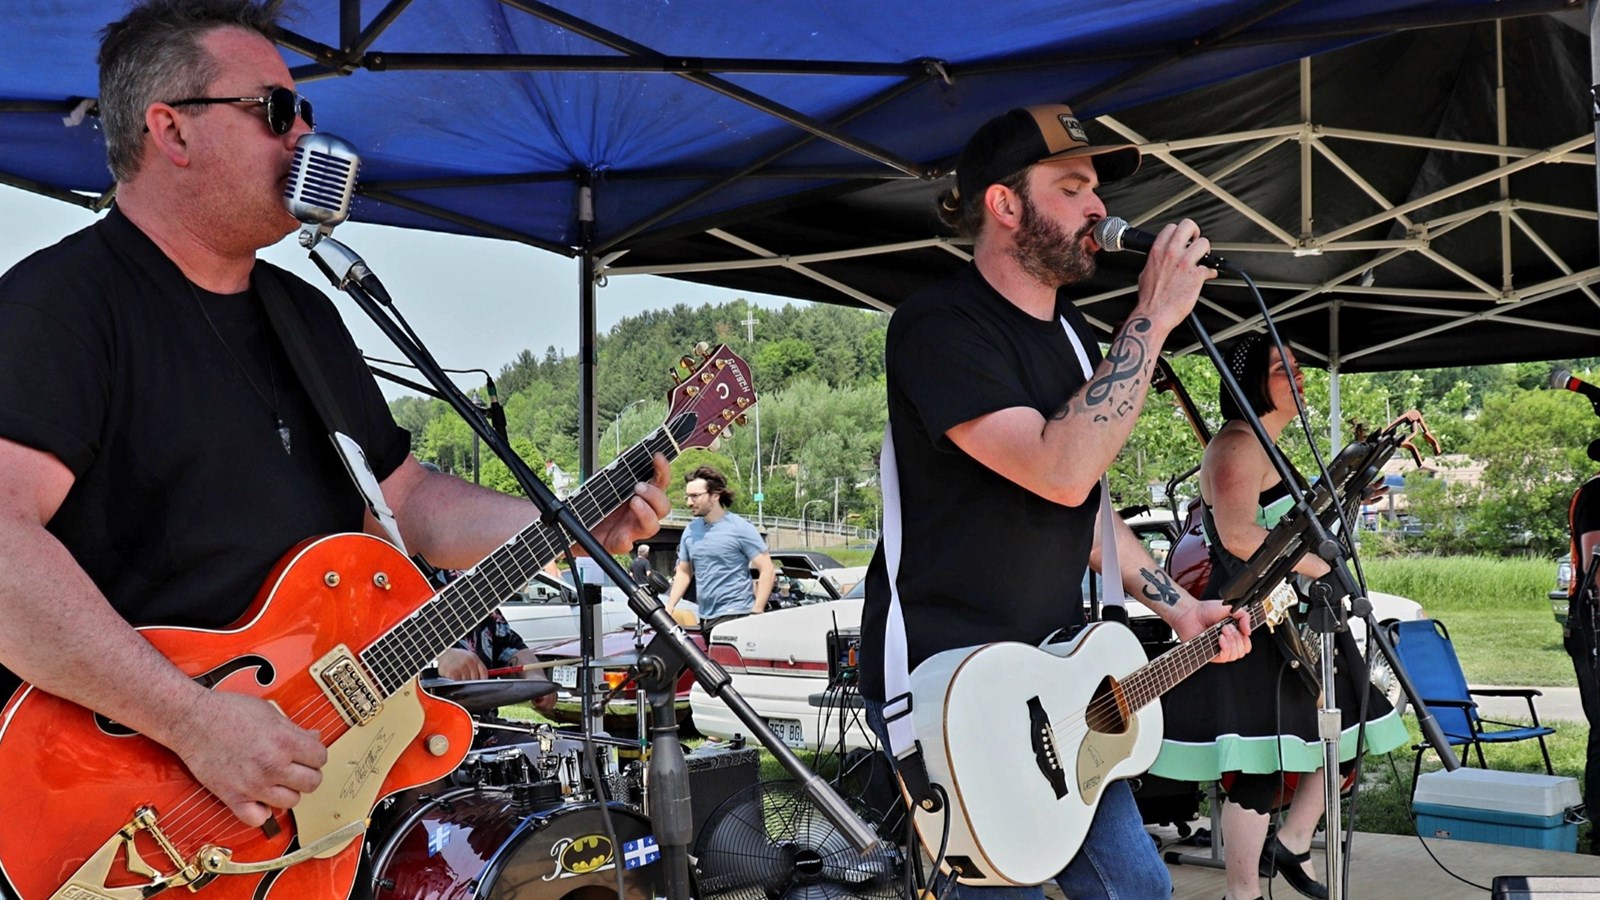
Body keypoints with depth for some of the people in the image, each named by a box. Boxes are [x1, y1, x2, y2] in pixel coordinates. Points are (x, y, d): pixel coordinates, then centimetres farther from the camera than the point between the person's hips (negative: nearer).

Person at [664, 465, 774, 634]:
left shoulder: (740, 528, -6)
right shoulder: (690, 531, 11)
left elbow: (767, 570, -8)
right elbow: (683, 572, 22)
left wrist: (756, 612, -15)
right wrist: (669, 607, 11)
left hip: (735, 615, -6)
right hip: (705, 619, 6)